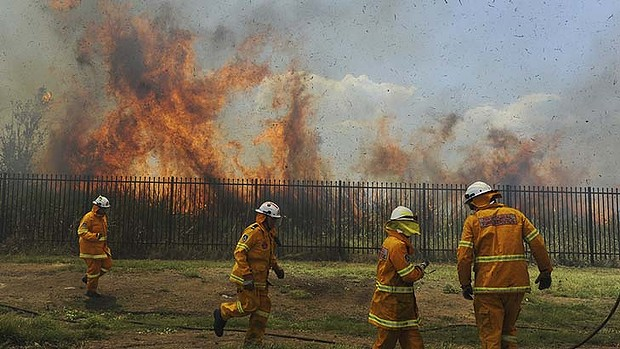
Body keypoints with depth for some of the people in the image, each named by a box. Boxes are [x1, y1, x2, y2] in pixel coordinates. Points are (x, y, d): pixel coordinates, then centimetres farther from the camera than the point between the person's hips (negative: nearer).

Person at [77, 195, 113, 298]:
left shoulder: (103, 217, 11)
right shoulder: (89, 218, -17)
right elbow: (81, 232, -23)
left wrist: (105, 245, 24)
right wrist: (95, 236, -34)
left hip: (101, 247, 9)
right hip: (91, 248, -9)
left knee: (107, 264, 9)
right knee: (94, 268, -3)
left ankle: (88, 278, 25)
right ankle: (91, 290, 11)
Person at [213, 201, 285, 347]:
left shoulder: (270, 233, 14)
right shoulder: (253, 231, -17)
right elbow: (239, 253, -23)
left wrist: (276, 267, 14)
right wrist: (247, 276, -27)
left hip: (260, 279, 9)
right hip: (247, 277, -9)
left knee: (264, 307, 6)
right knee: (249, 305, -10)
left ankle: (253, 341, 14)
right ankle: (222, 313, 16)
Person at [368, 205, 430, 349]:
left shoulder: (390, 242, 13)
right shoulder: (397, 245, -19)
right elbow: (409, 275, -20)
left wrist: (416, 269, 4)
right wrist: (421, 268, -2)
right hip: (392, 303, -10)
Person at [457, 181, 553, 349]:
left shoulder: (473, 220, 1)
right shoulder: (515, 215, 10)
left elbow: (464, 255, -6)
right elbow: (537, 242, 5)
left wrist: (465, 284, 2)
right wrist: (546, 271, 11)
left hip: (488, 286, -3)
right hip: (517, 284, 4)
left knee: (490, 334, 5)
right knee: (508, 328, 21)